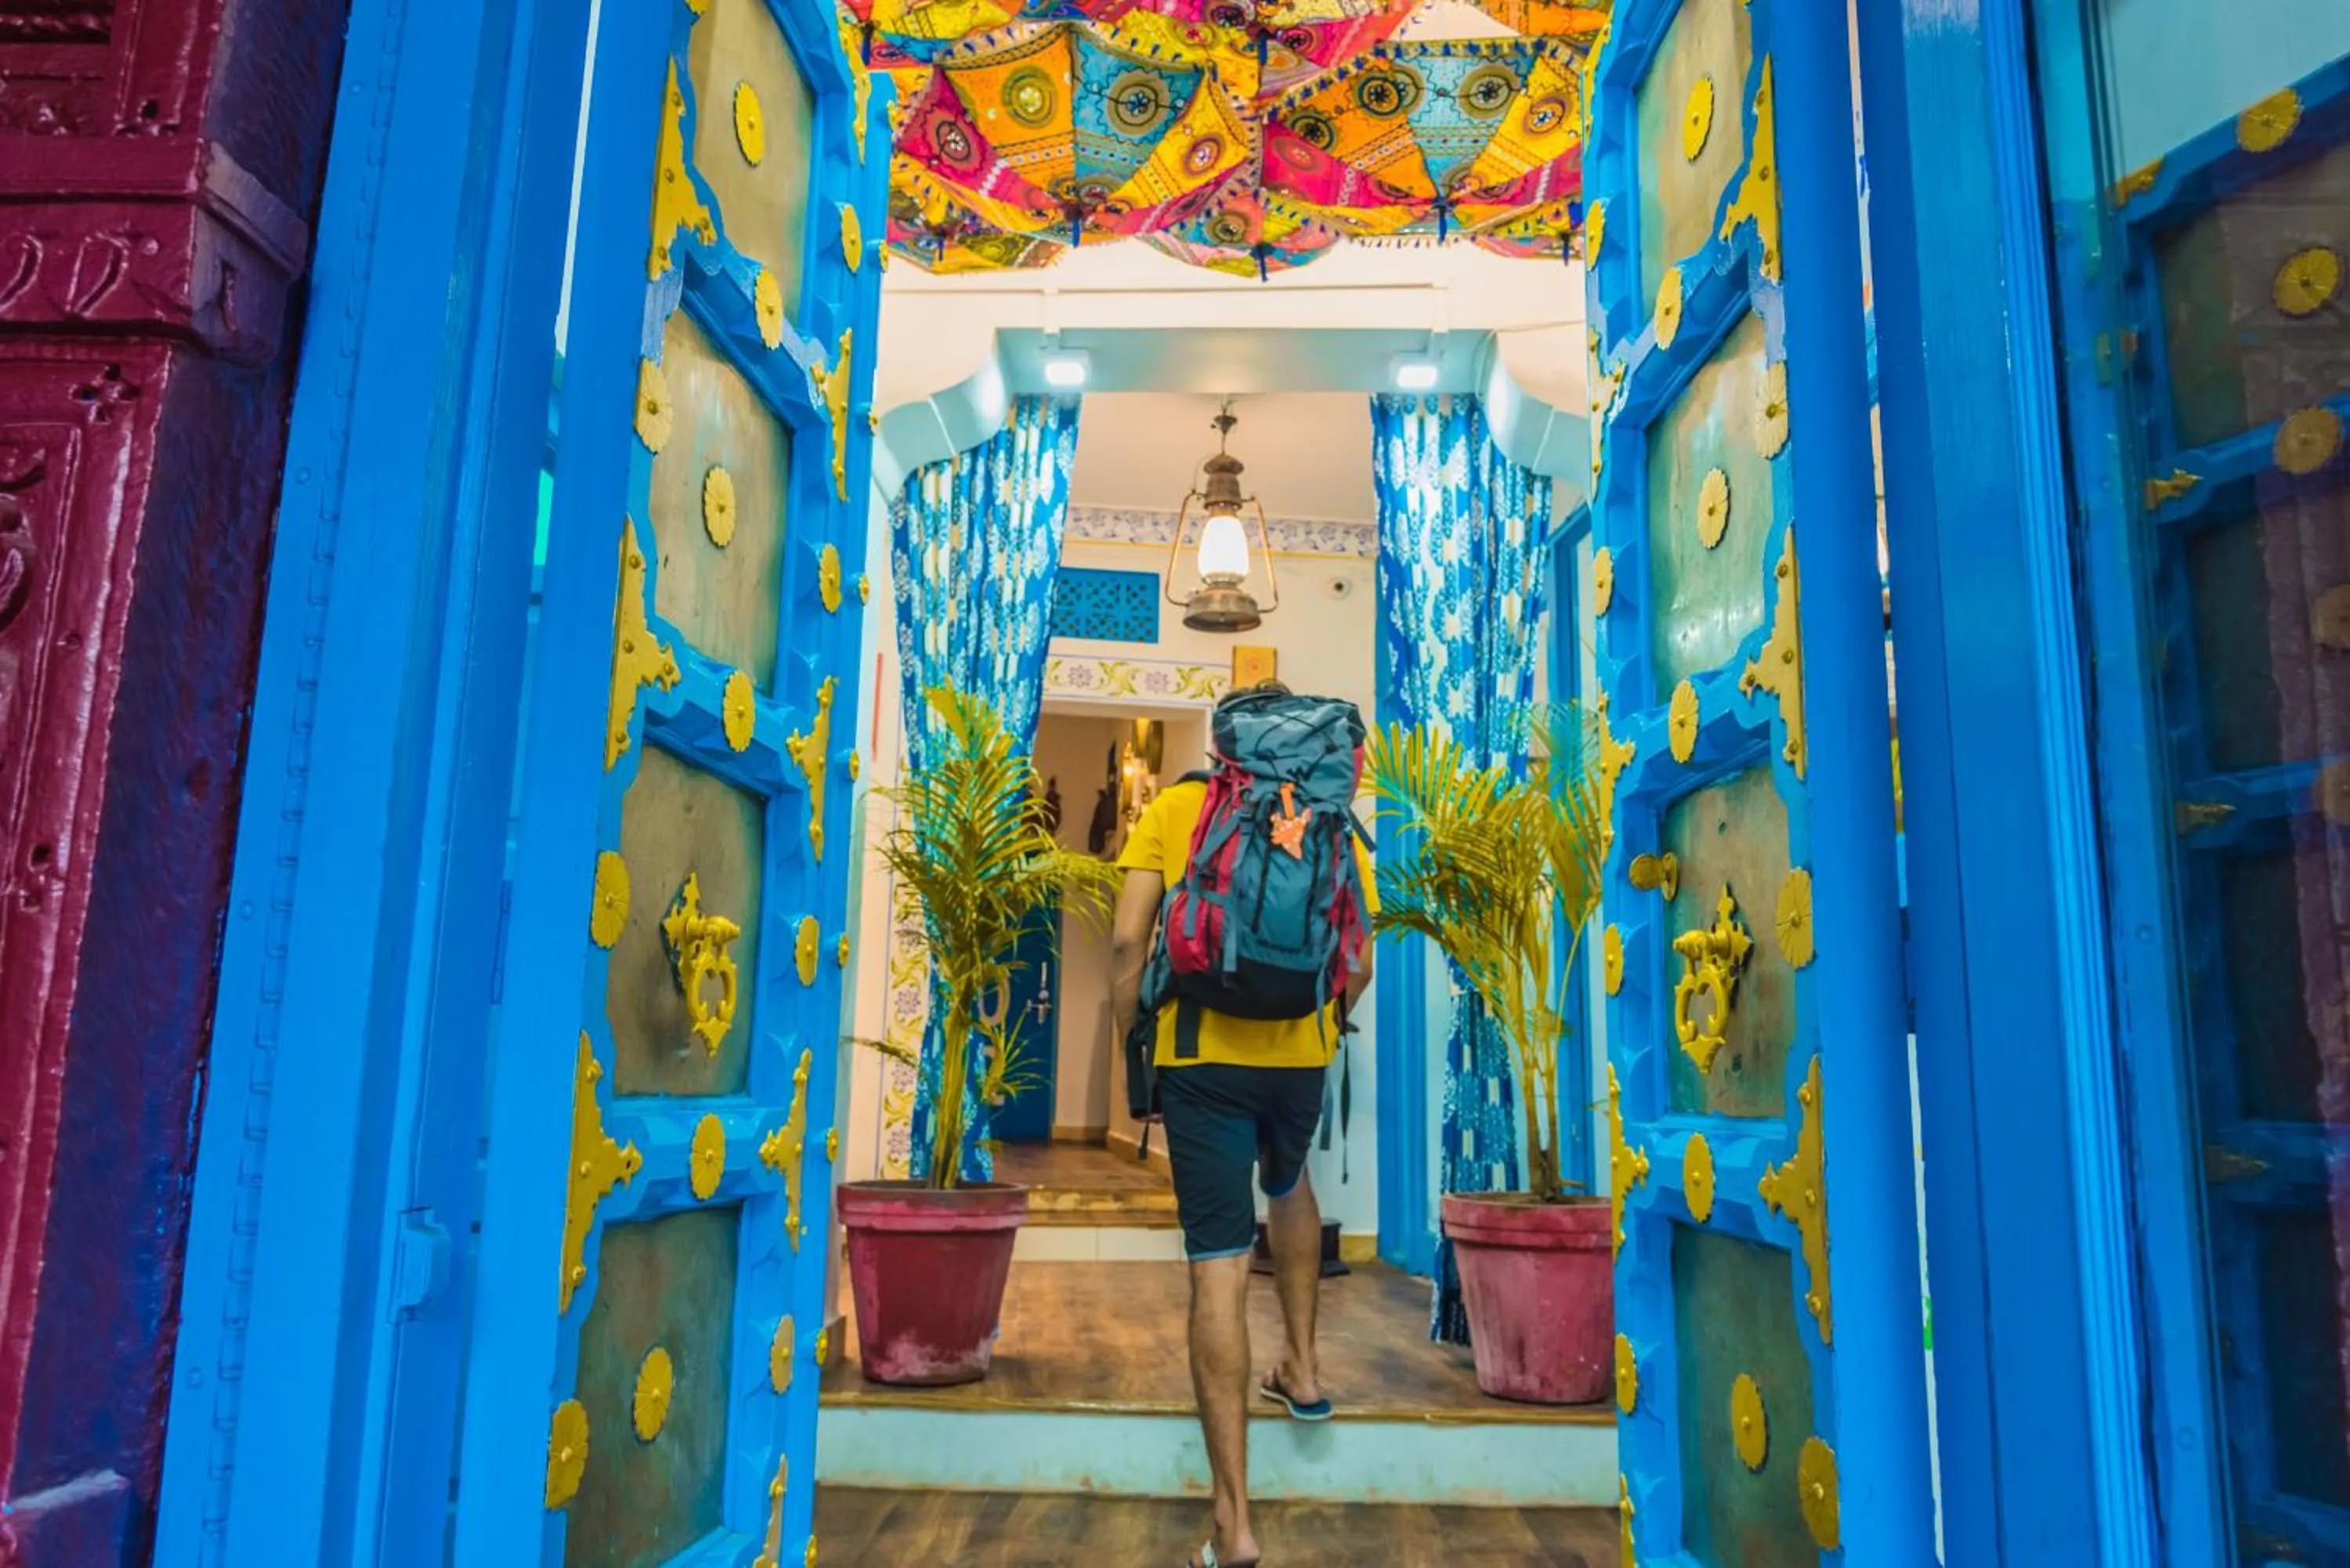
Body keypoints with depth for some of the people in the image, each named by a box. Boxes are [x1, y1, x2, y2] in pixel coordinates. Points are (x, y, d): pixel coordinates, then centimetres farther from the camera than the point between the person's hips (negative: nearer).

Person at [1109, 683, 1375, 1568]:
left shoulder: (1173, 810, 2)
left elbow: (1128, 940, -6)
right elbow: (1359, 964, 3)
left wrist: (1125, 1035, 6)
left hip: (1203, 1057, -2)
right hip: (1300, 1056, 2)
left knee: (1219, 1269, 0)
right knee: (1289, 1185, 34)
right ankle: (1302, 1369, 38)